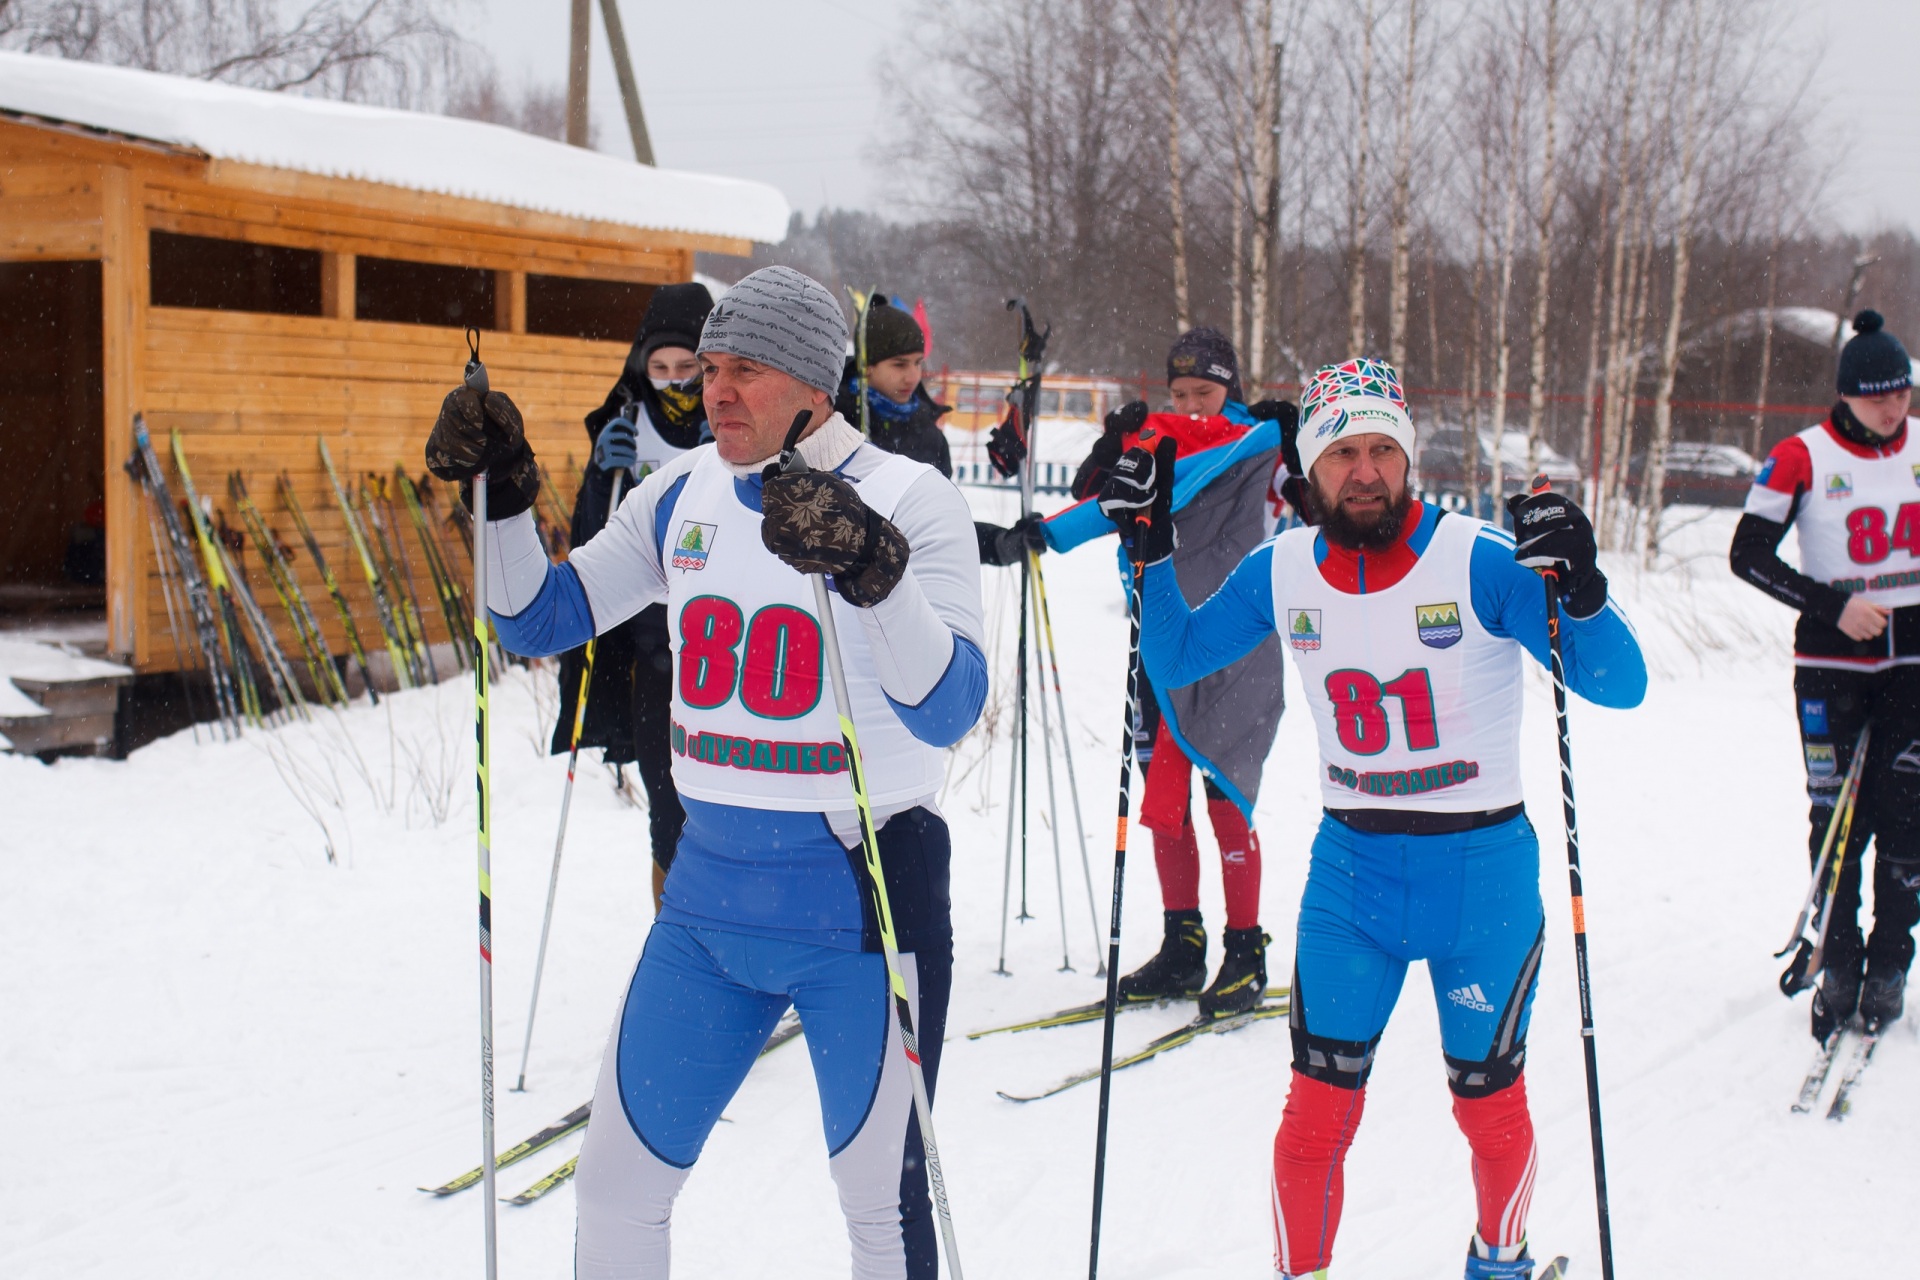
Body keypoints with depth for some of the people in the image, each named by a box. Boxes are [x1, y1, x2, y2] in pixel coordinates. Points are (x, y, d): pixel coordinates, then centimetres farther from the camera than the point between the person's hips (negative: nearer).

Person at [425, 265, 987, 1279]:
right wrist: (502, 498, -5)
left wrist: (876, 574, -38)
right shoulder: (683, 494, 4)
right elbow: (540, 623, 10)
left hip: (860, 904, -5)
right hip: (708, 900, 5)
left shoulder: (910, 500, -12)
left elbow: (949, 712, -23)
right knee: (617, 1183, 12)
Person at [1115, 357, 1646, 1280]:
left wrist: (1578, 586, -35)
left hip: (1481, 872, -2)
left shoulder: (1478, 562, -15)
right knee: (1317, 1110, -1)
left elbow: (1619, 687, -17)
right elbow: (1175, 662, 11)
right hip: (1349, 869, 2)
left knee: (1489, 1106, 13)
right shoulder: (1283, 570, -2)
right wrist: (1151, 550, -2)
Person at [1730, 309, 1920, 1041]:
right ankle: (1839, 963, 11)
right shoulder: (1802, 457, -7)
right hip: (1832, 659, -2)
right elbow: (1749, 554, -10)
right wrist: (1832, 604, -18)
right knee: (1839, 815, -2)